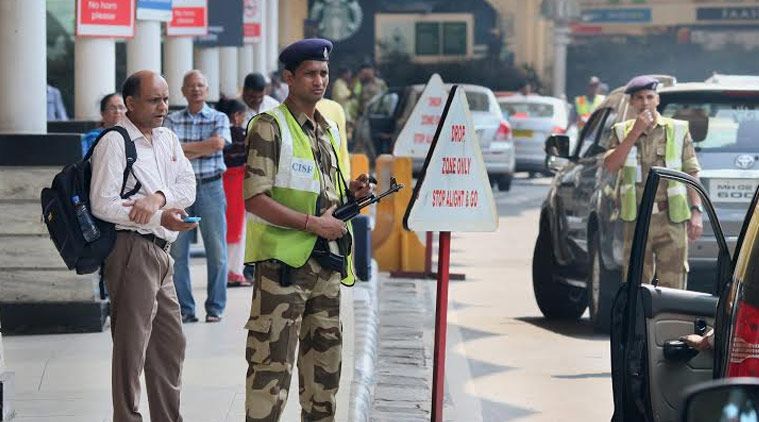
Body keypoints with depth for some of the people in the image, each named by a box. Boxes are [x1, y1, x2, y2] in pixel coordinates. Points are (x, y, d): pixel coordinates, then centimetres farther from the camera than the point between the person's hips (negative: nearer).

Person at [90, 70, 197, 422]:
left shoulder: (168, 139, 15)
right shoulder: (115, 142, -9)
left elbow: (188, 187, 4)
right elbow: (102, 204, -17)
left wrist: (158, 197, -17)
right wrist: (159, 219, -22)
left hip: (160, 251, 9)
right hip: (132, 249, -9)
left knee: (171, 343, 15)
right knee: (131, 347, -5)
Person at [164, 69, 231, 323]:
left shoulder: (219, 119, 8)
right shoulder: (172, 120, 10)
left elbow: (218, 143, -11)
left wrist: (183, 148, -7)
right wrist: (202, 150, -8)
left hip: (210, 187, -1)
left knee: (216, 250, -1)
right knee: (177, 251, 0)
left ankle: (215, 307, 8)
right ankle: (184, 308, 7)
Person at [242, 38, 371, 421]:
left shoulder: (330, 129, 15)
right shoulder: (269, 127, -8)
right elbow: (255, 199, -15)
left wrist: (353, 192, 4)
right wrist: (311, 223, -20)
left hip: (327, 264, 8)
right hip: (283, 263, -8)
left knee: (324, 362, 14)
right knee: (273, 364, -8)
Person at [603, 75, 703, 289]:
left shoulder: (678, 130, 6)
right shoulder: (622, 132, 10)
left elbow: (692, 174, 6)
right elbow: (610, 165, -7)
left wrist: (696, 211, -3)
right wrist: (635, 133, -11)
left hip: (671, 219, -2)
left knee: (672, 286, -2)